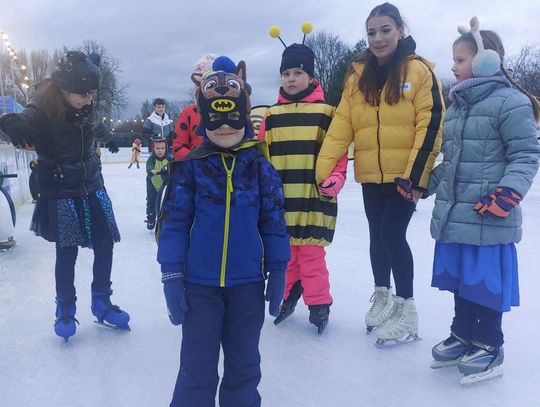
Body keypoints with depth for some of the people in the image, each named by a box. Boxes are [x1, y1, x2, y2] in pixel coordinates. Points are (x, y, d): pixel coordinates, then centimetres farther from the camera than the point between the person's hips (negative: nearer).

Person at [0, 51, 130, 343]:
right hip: (61, 193, -5)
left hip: (92, 187, 5)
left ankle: (101, 302, 23)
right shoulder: (42, 111, -22)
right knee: (67, 252, 4)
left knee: (105, 244, 6)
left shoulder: (83, 105, -7)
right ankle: (65, 310, 23)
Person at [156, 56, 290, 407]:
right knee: (197, 367, 12)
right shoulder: (189, 168, -6)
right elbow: (174, 221, -5)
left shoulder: (260, 168, -2)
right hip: (199, 284, -1)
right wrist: (172, 275, -6)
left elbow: (273, 221, 2)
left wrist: (277, 271, 3)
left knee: (244, 365, 19)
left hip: (248, 284, 2)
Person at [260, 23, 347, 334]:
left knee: (311, 252, -1)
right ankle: (288, 297, 29)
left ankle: (319, 304, 13)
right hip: (279, 197, 4)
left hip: (313, 196, -3)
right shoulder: (272, 114, 10)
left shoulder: (325, 112, 1)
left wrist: (336, 178, -13)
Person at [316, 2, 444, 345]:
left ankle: (407, 309, 9)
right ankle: (382, 296, 34)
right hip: (371, 174, 5)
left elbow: (431, 124, -11)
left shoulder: (419, 70, -6)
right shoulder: (358, 75, 6)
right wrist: (323, 169, -7)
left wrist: (415, 173, -18)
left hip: (405, 174, -4)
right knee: (378, 235, 14)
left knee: (393, 234, -8)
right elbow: (341, 125, 1)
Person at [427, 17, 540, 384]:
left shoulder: (510, 102, -9)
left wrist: (507, 194, -23)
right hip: (453, 214, 8)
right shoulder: (456, 106, 17)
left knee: (486, 283, 3)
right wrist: (425, 184, 18)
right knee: (461, 279, 16)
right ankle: (463, 337, 32)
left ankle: (489, 347, 20)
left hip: (488, 218, -8)